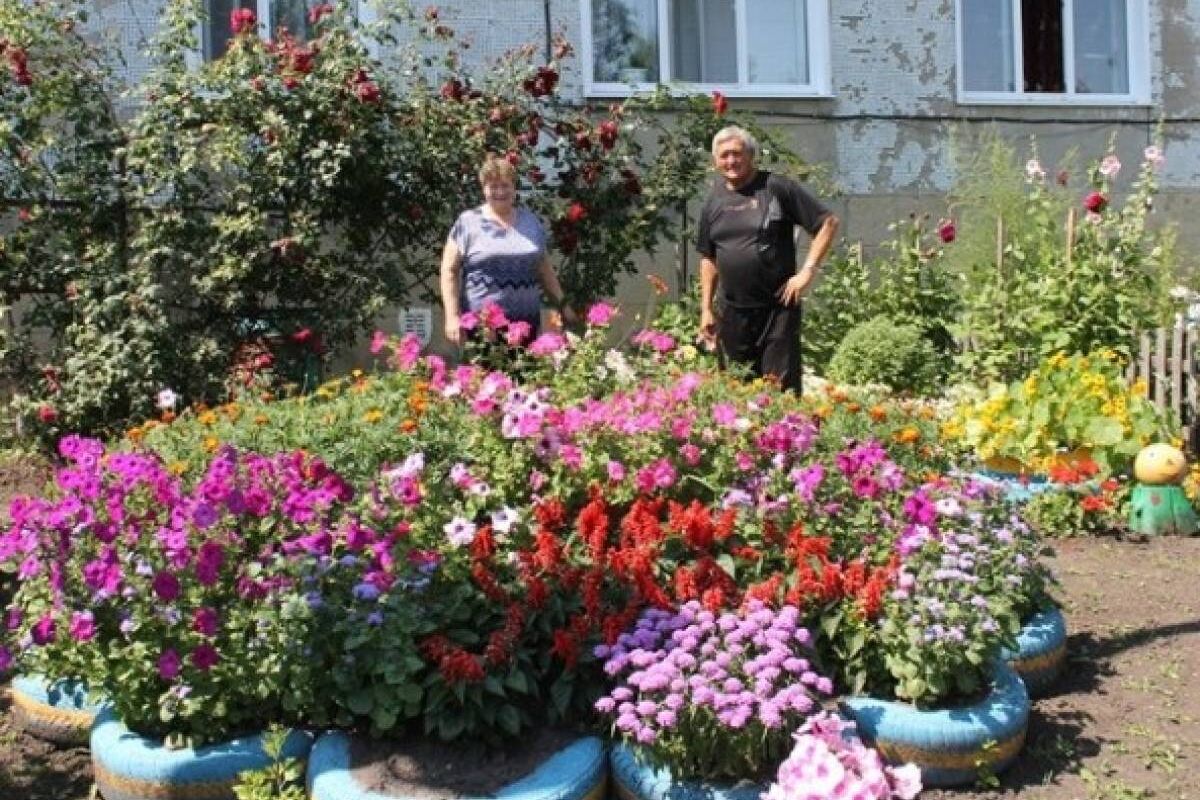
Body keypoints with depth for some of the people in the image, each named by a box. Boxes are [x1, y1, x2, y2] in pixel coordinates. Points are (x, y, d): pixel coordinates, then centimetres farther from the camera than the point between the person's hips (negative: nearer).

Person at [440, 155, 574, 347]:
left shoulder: (531, 220, 13)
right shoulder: (467, 222, 2)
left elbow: (544, 268, 19)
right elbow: (449, 271, -1)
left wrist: (562, 305, 15)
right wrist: (452, 316, -10)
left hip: (526, 323, 3)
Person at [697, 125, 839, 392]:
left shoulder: (777, 187, -5)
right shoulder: (714, 199, 10)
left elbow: (828, 222, -4)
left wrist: (807, 270, -12)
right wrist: (706, 308, 12)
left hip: (778, 307, -5)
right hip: (733, 311, 5)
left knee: (782, 387, -4)